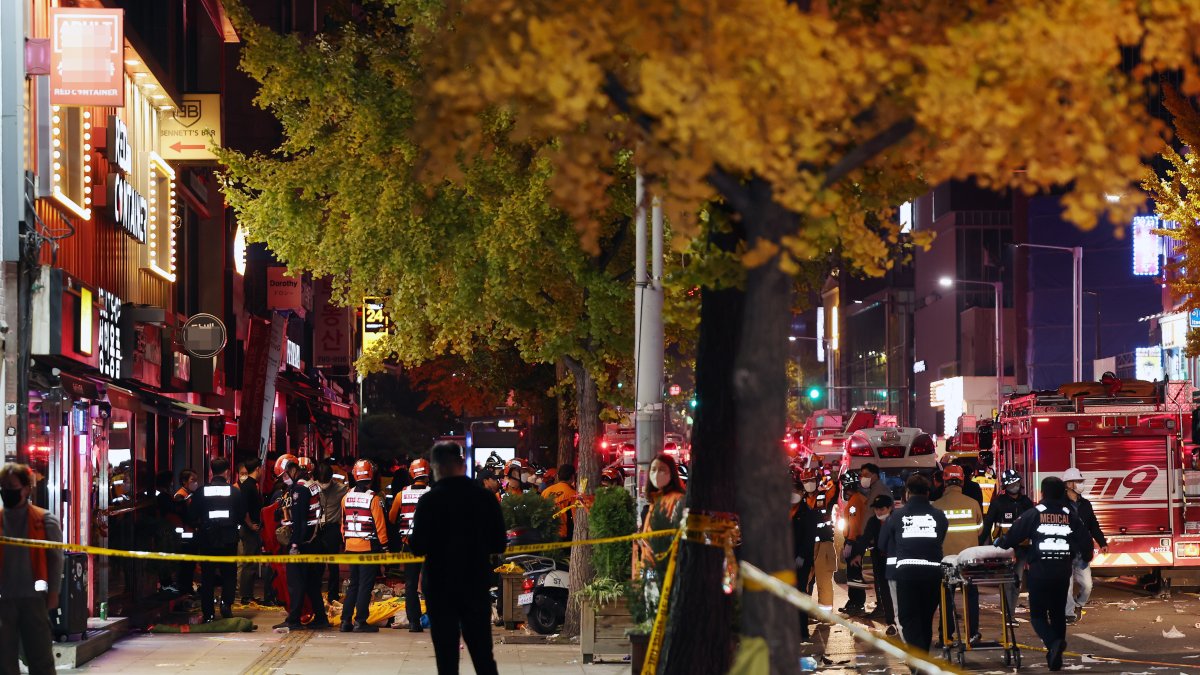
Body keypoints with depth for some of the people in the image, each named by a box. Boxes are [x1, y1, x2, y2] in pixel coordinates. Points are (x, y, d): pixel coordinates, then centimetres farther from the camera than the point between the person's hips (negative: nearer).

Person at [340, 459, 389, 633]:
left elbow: (343, 523, 11)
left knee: (353, 584, 15)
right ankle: (360, 621, -3)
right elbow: (380, 524, -11)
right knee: (366, 585, -1)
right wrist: (384, 546, -4)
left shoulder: (346, 497, 4)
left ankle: (346, 621, 13)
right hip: (369, 547, -6)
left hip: (351, 547, 6)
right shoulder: (373, 498, -12)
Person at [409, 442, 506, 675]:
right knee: (482, 650, 11)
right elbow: (499, 544, 1)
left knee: (446, 653, 3)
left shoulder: (429, 501, -13)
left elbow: (418, 546, -13)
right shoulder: (485, 497, -2)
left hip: (440, 584, -3)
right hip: (477, 582, 3)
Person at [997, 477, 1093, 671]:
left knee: (1038, 613, 4)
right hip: (1063, 571, 3)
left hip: (1039, 571, -3)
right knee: (1058, 613, 15)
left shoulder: (1034, 514, -5)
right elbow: (1085, 540, 9)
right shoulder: (1070, 515, 5)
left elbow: (1014, 534, -1)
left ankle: (1053, 642, -23)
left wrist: (1000, 544, 20)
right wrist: (1085, 558, 29)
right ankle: (1056, 658, 16)